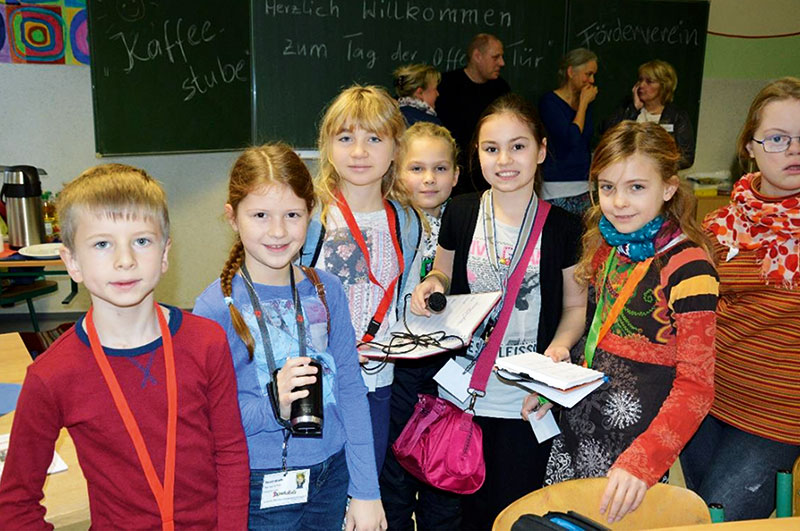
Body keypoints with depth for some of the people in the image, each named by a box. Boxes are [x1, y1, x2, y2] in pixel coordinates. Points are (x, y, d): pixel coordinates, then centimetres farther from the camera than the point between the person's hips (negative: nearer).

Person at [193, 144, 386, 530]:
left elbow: (350, 389, 0)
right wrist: (272, 407, -28)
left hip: (331, 473, 4)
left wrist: (366, 491, 0)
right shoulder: (216, 307, -13)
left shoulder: (327, 289, -2)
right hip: (261, 486, -3)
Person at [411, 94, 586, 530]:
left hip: (528, 401, -1)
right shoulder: (460, 214, -2)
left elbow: (575, 305, 4)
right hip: (462, 393, 2)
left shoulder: (563, 227, -5)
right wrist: (432, 284, -9)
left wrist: (559, 346, -14)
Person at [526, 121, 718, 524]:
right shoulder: (607, 245, 3)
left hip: (635, 435, -6)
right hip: (578, 423, 7)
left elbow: (695, 386, -21)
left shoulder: (687, 268, -19)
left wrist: (643, 461, -32)